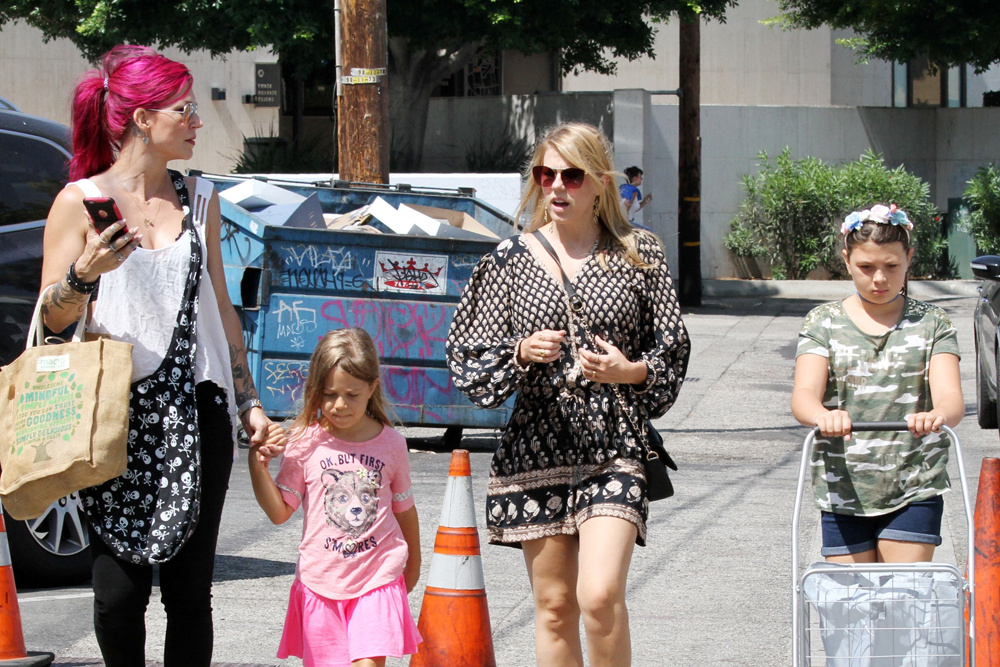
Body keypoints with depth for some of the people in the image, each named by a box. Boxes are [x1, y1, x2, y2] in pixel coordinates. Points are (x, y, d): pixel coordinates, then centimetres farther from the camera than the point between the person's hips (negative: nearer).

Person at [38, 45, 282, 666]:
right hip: (117, 412, -3)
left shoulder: (199, 198, 13)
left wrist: (249, 400, 15)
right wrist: (85, 273, -20)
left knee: (190, 589, 1)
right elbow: (51, 318, -1)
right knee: (121, 587, -4)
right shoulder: (82, 201, -1)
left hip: (197, 412, 3)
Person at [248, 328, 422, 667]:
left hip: (378, 579, -1)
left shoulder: (390, 444, 1)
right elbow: (279, 511, -2)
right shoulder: (306, 442, -3)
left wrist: (412, 563, 25)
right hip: (321, 582, 1)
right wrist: (257, 467, -16)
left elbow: (404, 508, 15)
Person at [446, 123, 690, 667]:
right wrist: (522, 353, -13)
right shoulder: (510, 260, 4)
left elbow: (673, 349, 10)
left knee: (601, 596, -17)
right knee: (554, 606, 6)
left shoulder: (639, 255, 4)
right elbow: (467, 358, 5)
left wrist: (630, 370, -10)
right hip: (536, 449, 2)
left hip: (615, 444, -2)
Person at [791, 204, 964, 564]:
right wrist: (823, 415, -35)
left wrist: (938, 415, -35)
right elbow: (803, 395, -10)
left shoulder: (931, 324, 5)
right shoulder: (823, 323, 5)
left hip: (913, 491, -1)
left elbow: (951, 397, -9)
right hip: (843, 493, 1)